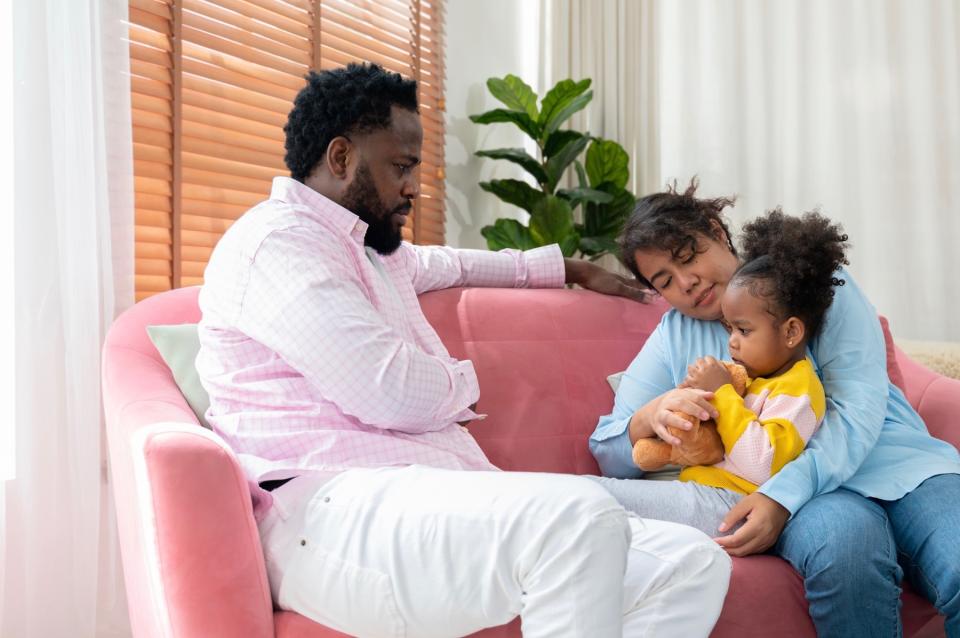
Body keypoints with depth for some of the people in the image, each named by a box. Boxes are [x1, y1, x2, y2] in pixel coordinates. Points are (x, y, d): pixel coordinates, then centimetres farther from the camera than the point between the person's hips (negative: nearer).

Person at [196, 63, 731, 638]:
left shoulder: (363, 246, 26)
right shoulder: (277, 242, -6)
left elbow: (445, 264, 48)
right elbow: (397, 392, -16)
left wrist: (570, 269, 51)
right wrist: (463, 383, 7)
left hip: (433, 495, 10)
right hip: (330, 508, -9)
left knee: (694, 564, -7)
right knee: (579, 517, -36)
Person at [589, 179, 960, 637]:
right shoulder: (673, 337, 13)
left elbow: (860, 406, -8)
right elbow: (608, 457, 9)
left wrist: (782, 494, -23)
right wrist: (650, 417, -15)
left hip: (901, 462, 0)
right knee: (846, 541, -34)